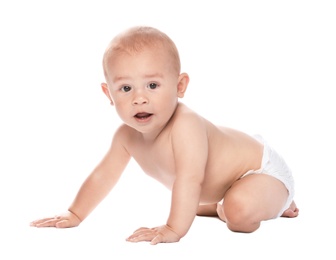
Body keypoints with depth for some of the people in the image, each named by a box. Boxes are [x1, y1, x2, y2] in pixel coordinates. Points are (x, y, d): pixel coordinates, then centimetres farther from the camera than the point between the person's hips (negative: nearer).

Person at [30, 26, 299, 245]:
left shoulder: (185, 126, -40)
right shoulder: (126, 136, -13)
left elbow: (189, 180, -47)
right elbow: (103, 176, -1)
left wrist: (174, 229, -49)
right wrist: (75, 214, 1)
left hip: (262, 169, -8)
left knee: (239, 210, -36)